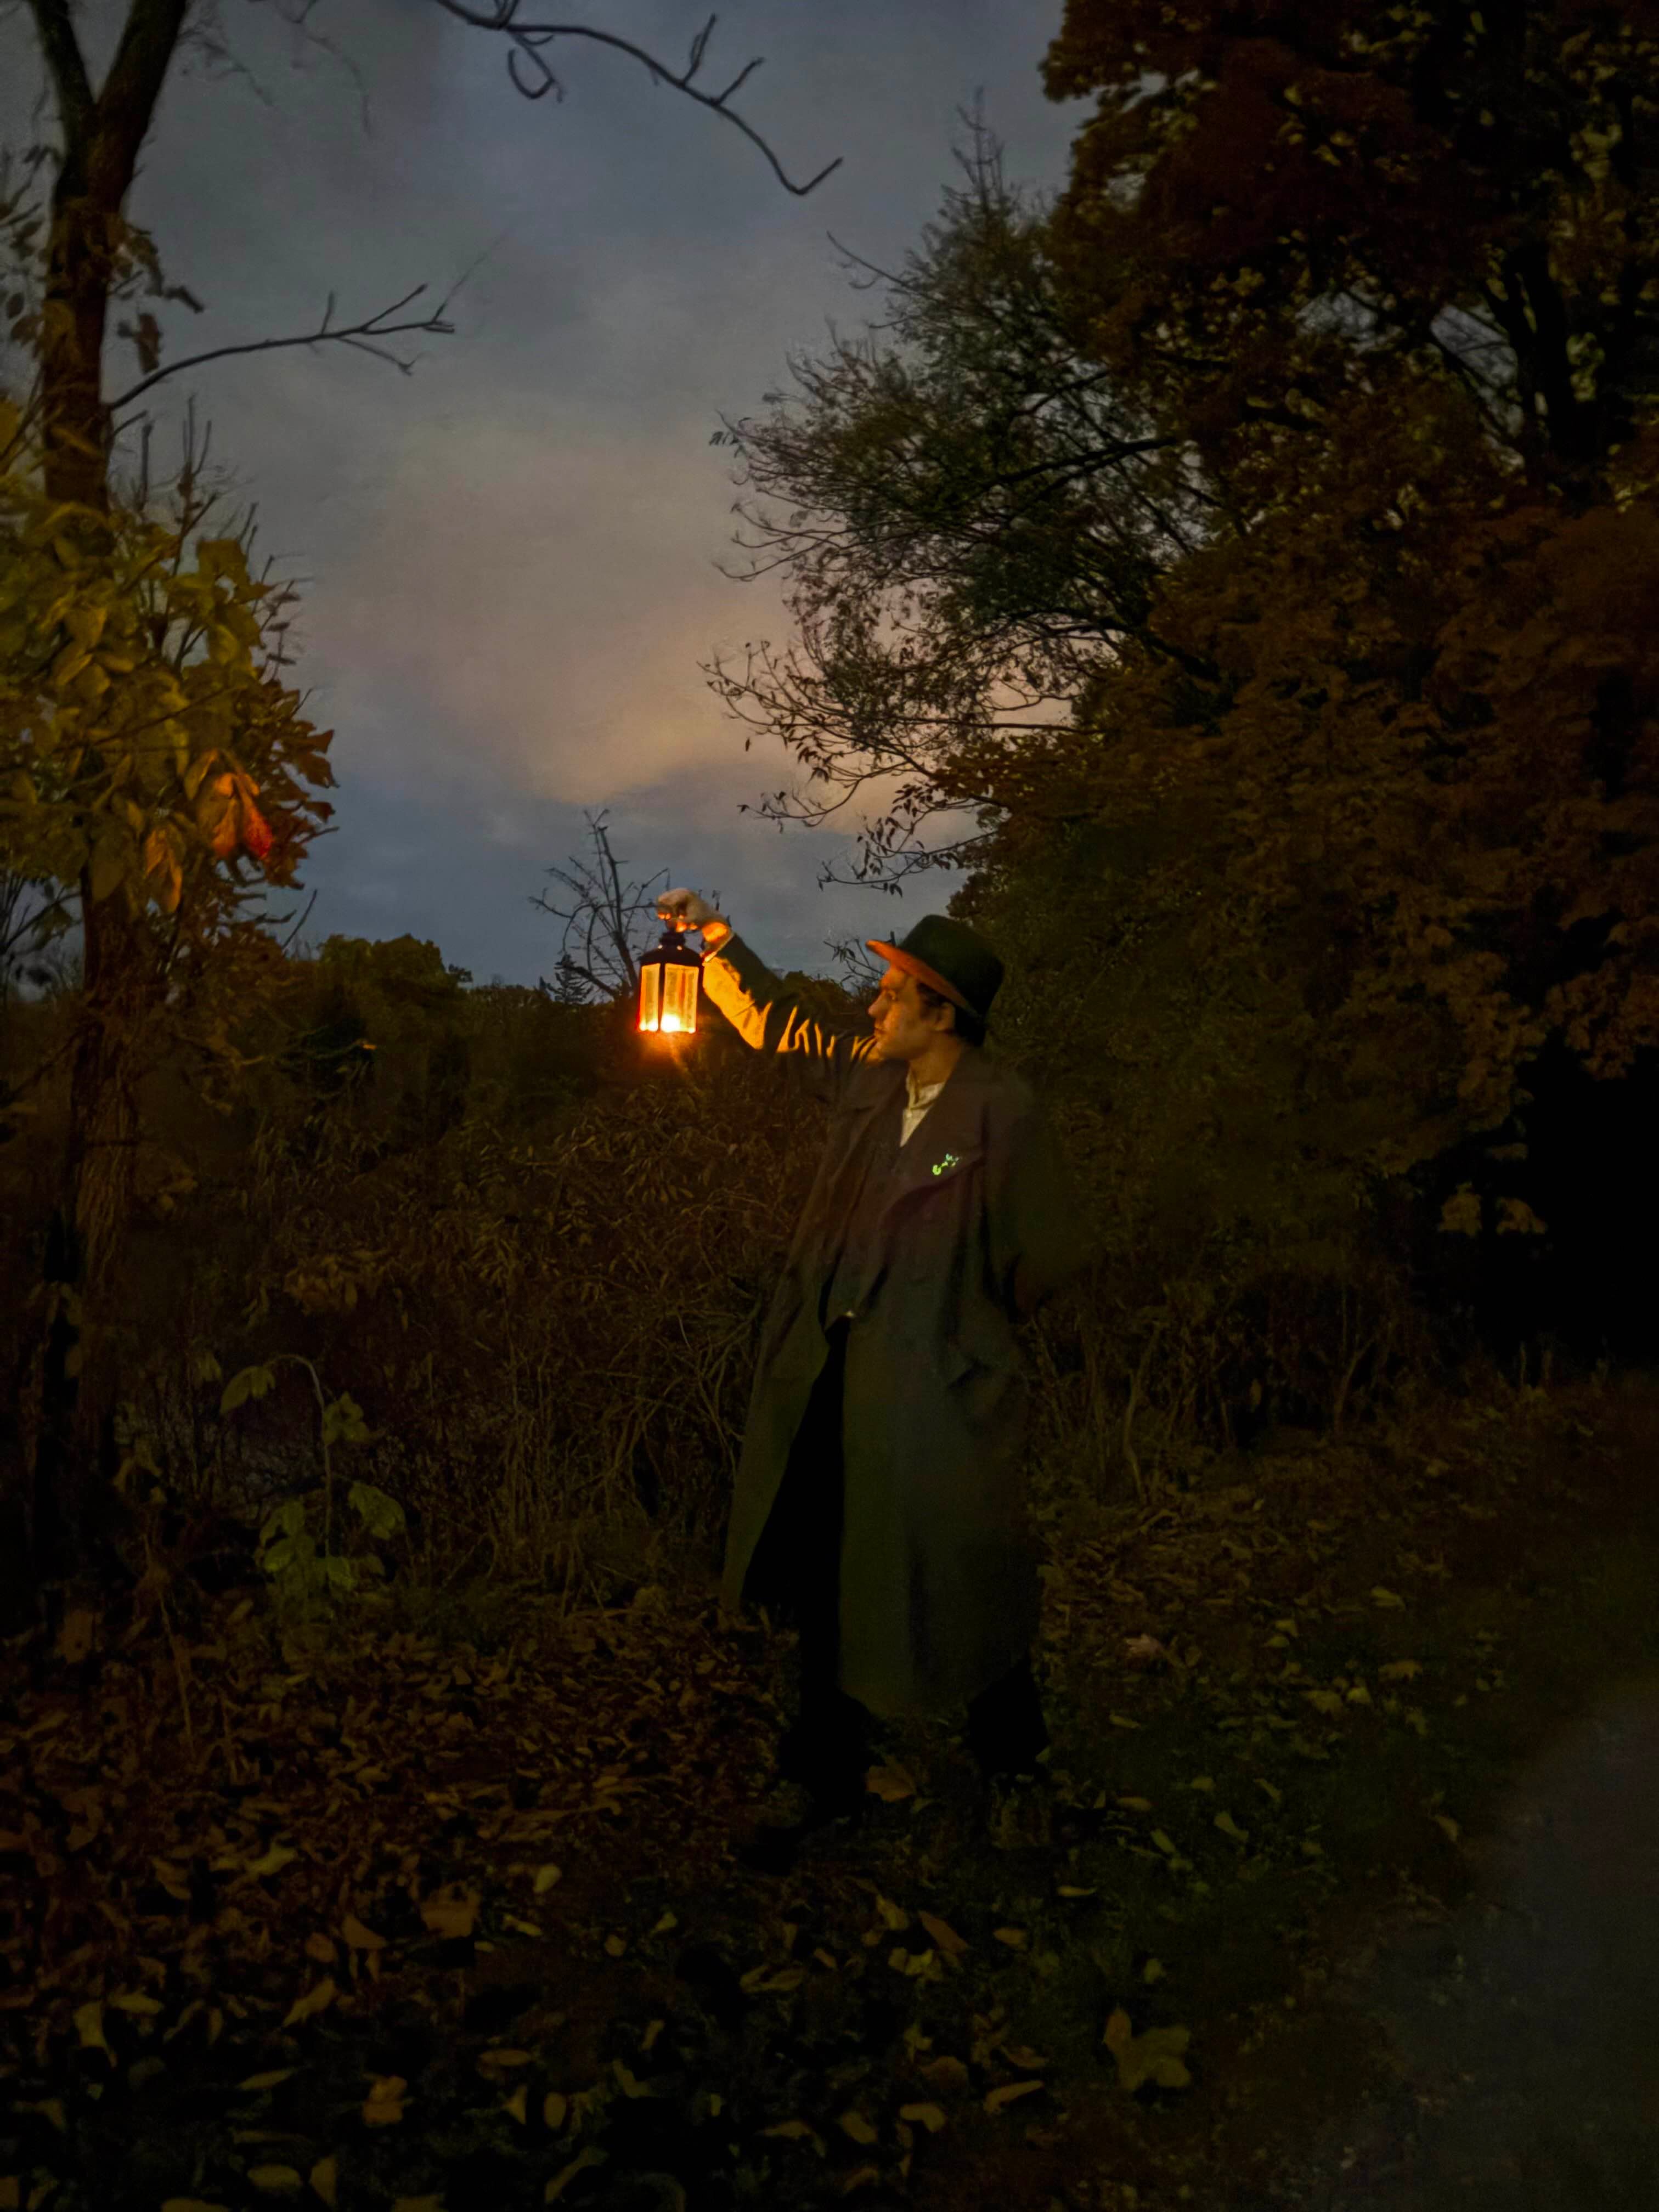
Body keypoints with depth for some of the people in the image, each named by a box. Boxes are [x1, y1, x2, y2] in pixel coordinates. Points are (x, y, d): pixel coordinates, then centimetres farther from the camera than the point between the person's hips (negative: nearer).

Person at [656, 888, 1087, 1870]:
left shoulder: (1005, 1112, -15)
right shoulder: (867, 1079, 3)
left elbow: (1045, 1253, -8)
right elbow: (775, 1022, 20)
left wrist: (962, 1337, 3)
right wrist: (717, 937, 13)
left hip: (935, 1388, -6)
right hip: (834, 1375, 6)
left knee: (963, 1581, 9)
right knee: (831, 1576, 14)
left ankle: (1012, 1747, 38)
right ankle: (831, 1781, 31)